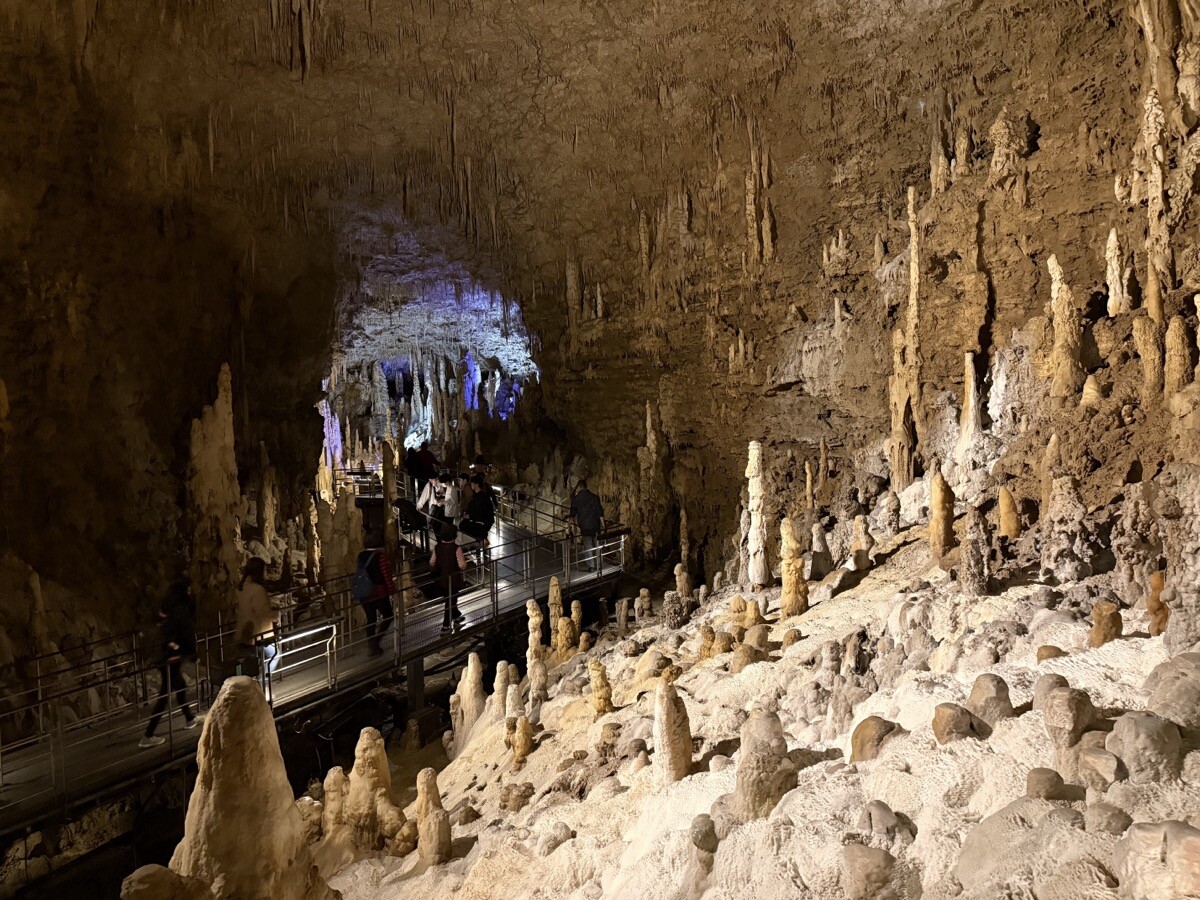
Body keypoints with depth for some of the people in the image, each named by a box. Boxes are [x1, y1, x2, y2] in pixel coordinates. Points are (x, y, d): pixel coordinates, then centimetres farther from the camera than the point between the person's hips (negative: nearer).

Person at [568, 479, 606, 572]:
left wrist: (570, 516, 25)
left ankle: (589, 565, 6)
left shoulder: (575, 498, -3)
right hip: (595, 524, 3)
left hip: (584, 526, -3)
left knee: (587, 544, 4)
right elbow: (599, 512, 2)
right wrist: (602, 523, 8)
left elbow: (573, 513, 4)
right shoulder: (594, 496, 5)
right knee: (596, 543, 13)